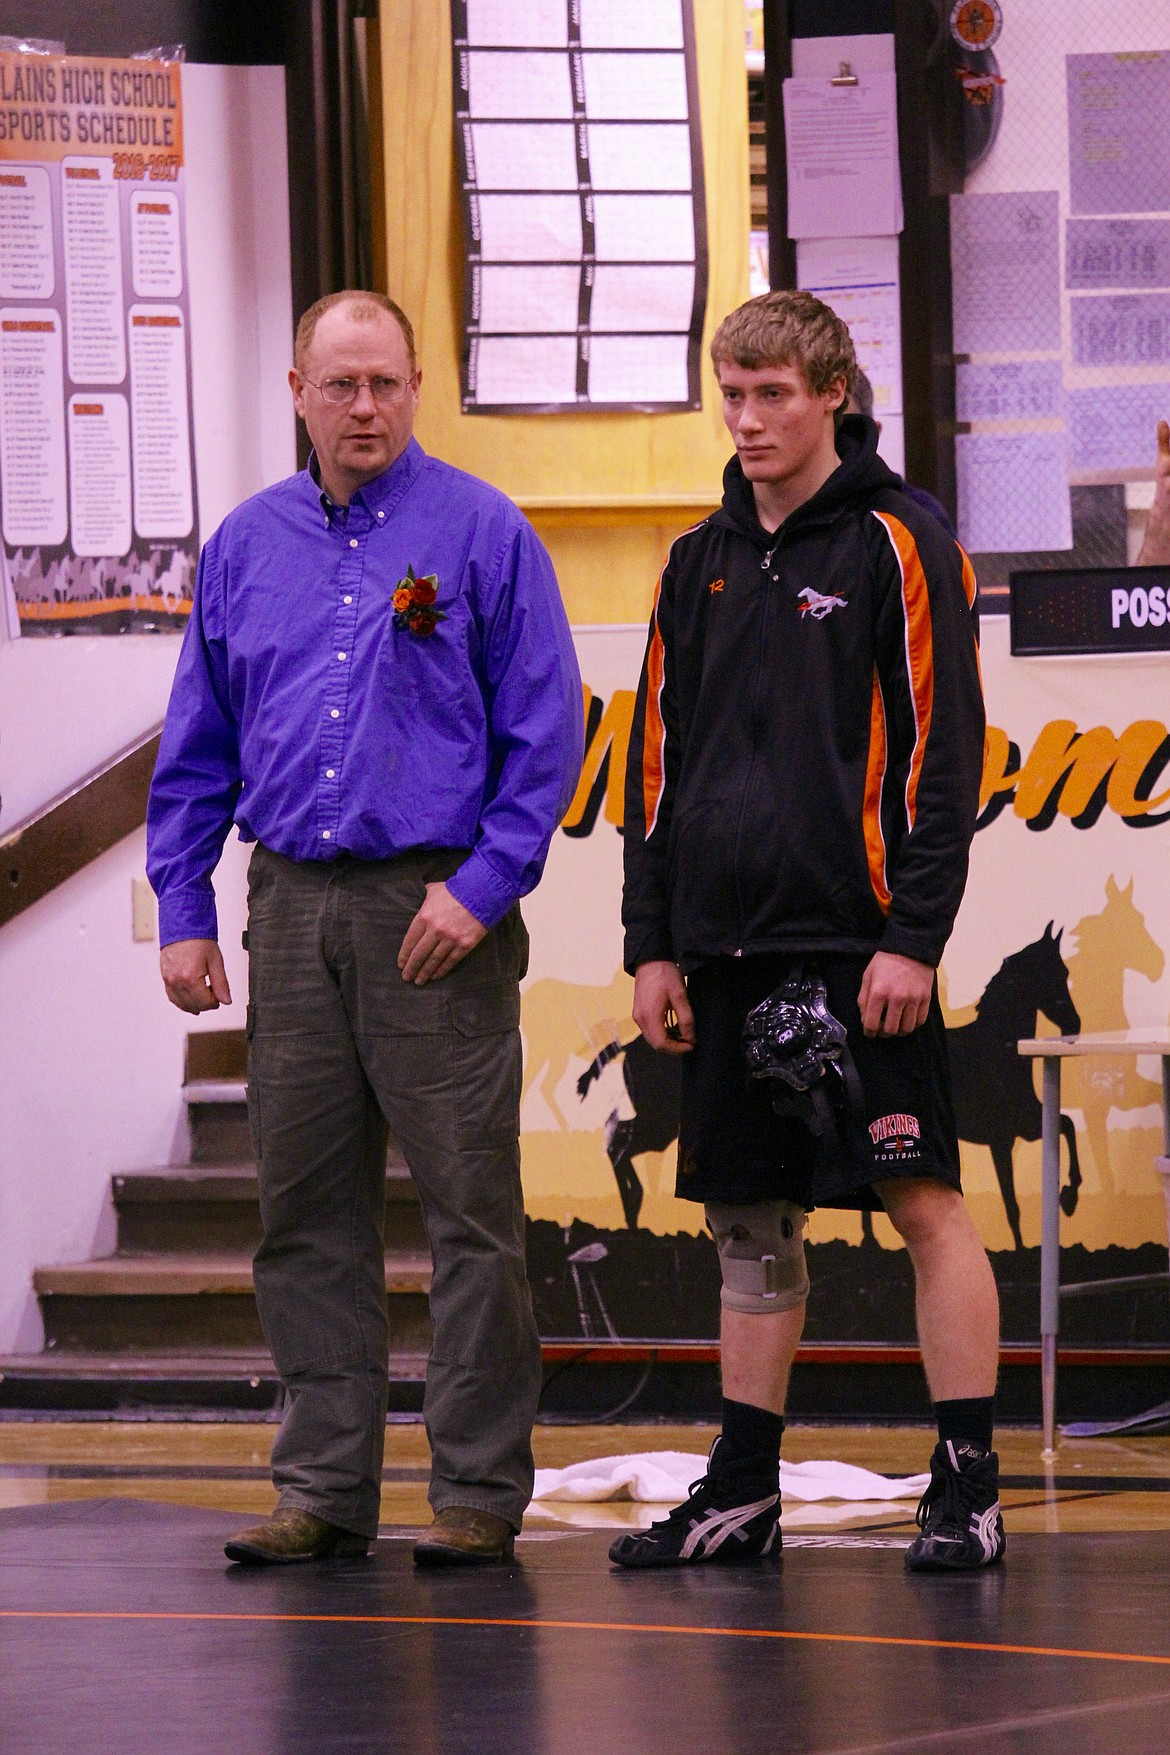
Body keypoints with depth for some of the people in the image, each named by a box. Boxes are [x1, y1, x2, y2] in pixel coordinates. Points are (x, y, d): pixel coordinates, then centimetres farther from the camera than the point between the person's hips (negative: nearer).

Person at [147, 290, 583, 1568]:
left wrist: (481, 886, -11)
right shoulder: (244, 549, 12)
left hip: (438, 906, -4)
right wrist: (182, 910, 7)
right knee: (307, 1209, 6)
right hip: (293, 909, 4)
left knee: (470, 1203, -3)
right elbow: (196, 751, 15)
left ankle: (479, 1488, 2)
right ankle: (322, 1485, 12)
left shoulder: (482, 534, 0)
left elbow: (545, 732, -2)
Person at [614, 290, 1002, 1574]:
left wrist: (913, 937, -13)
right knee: (750, 1221, 9)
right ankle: (741, 1492, 14)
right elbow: (659, 759, 18)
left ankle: (968, 1488, -4)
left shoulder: (894, 545, -3)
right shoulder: (703, 565, 15)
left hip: (858, 940, -6)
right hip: (731, 942, 6)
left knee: (924, 1201, -6)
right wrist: (654, 945, 11)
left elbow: (941, 746, -7)